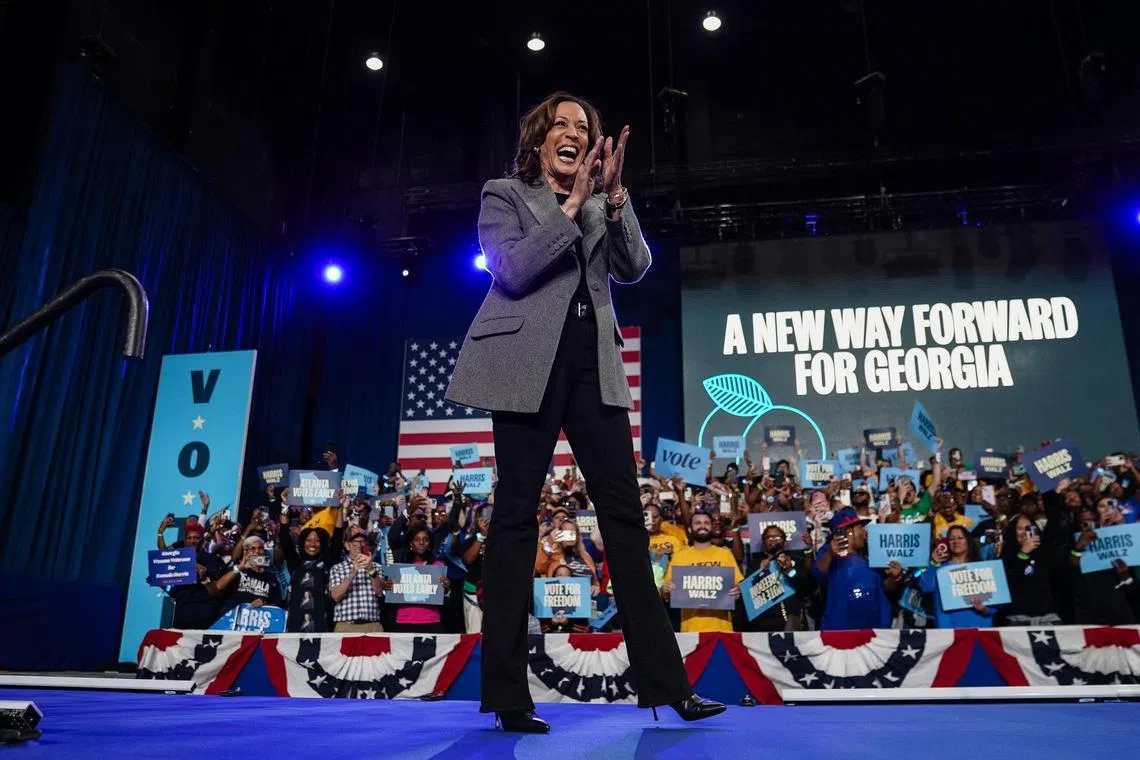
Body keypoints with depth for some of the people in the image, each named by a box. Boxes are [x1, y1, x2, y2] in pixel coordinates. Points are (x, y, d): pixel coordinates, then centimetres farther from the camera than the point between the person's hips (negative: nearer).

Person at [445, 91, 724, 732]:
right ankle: (508, 694, 2)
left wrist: (614, 195, -6)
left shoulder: (601, 207, 21)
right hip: (530, 361, -4)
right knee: (518, 512, -4)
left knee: (624, 509, -1)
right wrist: (571, 206, -10)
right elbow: (512, 270, -7)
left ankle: (664, 681, 3)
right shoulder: (504, 195, 10)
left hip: (593, 361, 4)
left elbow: (635, 267, 5)